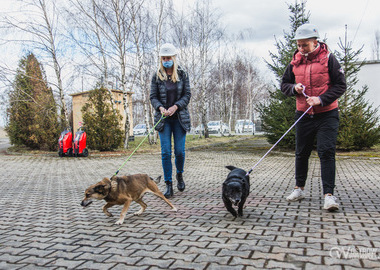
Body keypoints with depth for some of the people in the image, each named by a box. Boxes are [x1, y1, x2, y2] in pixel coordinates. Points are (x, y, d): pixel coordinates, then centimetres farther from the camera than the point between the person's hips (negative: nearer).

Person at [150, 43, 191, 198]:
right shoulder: (157, 76, 4)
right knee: (165, 152, -4)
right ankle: (168, 185, 5)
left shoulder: (182, 75, 4)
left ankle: (180, 175, 29)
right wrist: (160, 108, -17)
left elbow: (187, 95, 1)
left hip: (180, 117, 0)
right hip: (163, 119, 0)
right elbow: (153, 97, 3)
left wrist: (176, 106, -15)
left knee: (180, 151, -1)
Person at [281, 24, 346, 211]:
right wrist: (293, 88, -8)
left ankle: (329, 195, -5)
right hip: (303, 115, 4)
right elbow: (284, 84, 15)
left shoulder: (328, 59, -4)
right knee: (301, 153, 11)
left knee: (326, 152, -9)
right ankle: (299, 188, 26)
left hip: (327, 114, -3)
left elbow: (340, 85, -5)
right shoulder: (295, 62, 6)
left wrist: (321, 99, -19)